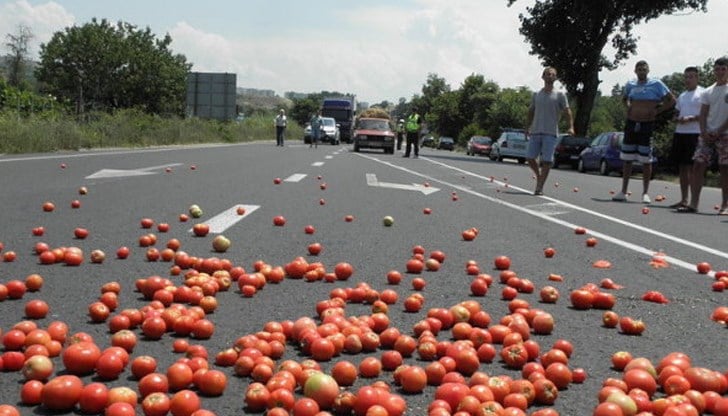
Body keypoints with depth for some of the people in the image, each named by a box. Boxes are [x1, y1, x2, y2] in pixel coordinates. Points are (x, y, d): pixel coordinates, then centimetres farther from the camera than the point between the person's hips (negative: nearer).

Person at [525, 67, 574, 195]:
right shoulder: (536, 95, 13)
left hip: (550, 133, -3)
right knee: (529, 157, 0)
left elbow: (567, 111, -1)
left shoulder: (560, 95, 3)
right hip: (535, 131, 3)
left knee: (547, 161, -7)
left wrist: (571, 126, -15)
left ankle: (540, 187, -2)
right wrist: (527, 128, 10)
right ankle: (539, 176, 25)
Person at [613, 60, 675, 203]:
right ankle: (623, 192, 11)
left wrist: (657, 111, -7)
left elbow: (671, 100, 0)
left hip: (647, 125, -4)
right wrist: (628, 107, 10)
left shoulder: (656, 84, -2)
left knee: (646, 160, -1)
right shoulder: (630, 84, 10)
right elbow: (624, 98, 29)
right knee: (626, 159, 5)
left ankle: (645, 193, 5)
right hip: (631, 124, 4)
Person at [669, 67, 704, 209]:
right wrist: (678, 119, 0)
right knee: (682, 167, 8)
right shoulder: (682, 96, 19)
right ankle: (683, 199, 14)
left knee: (692, 167, -8)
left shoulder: (702, 93, -3)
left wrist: (690, 118, -19)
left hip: (695, 134, -7)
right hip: (679, 133, 7)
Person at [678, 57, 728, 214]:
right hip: (707, 134, 4)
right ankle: (693, 203, -4)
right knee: (697, 165, -5)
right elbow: (703, 115, 9)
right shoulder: (707, 92, 12)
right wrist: (704, 132, -6)